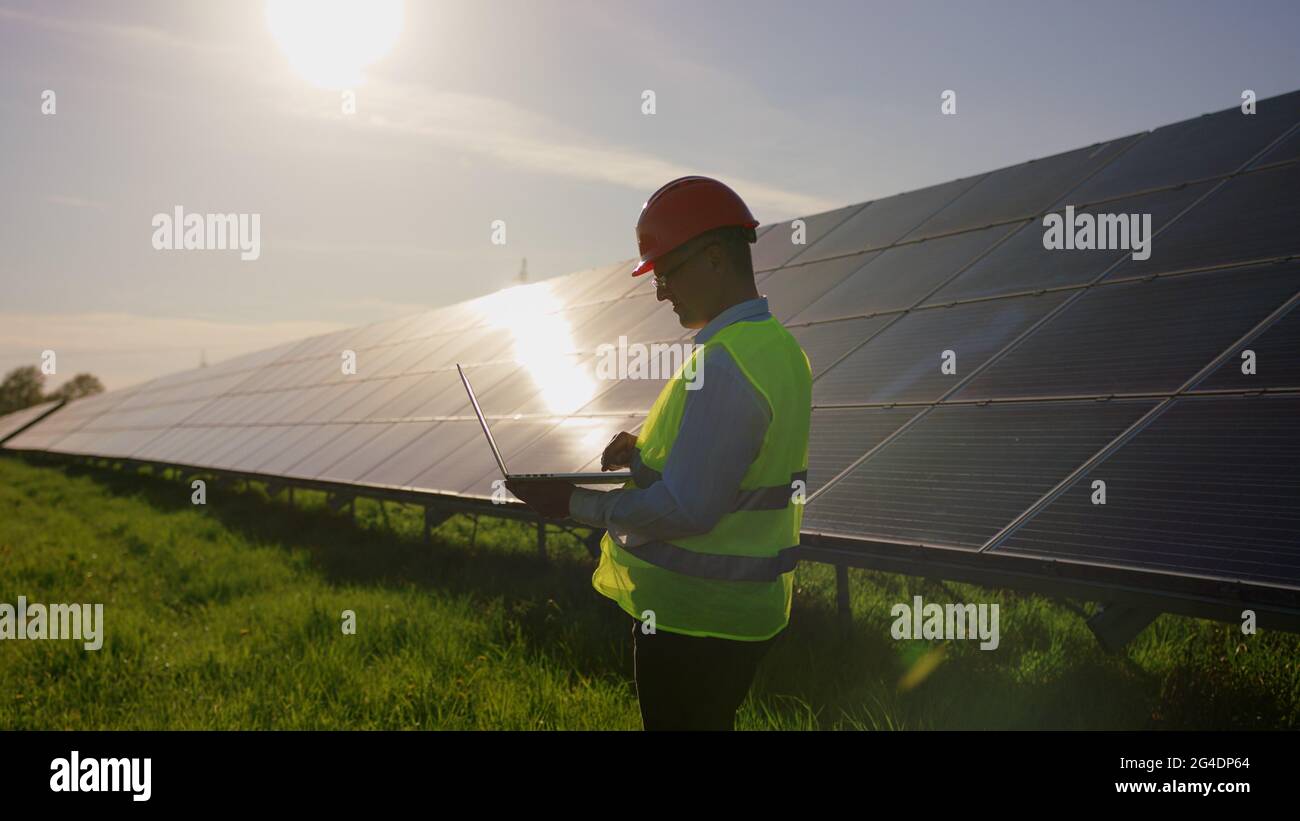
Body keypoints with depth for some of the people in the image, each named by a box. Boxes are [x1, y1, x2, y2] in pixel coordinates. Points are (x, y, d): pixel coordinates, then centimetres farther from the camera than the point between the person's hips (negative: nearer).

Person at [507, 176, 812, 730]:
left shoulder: (724, 364, -24)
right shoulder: (780, 346, 7)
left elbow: (684, 511, -26)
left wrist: (576, 505, -16)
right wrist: (649, 452, 7)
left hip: (692, 622, -9)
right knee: (714, 720, 22)